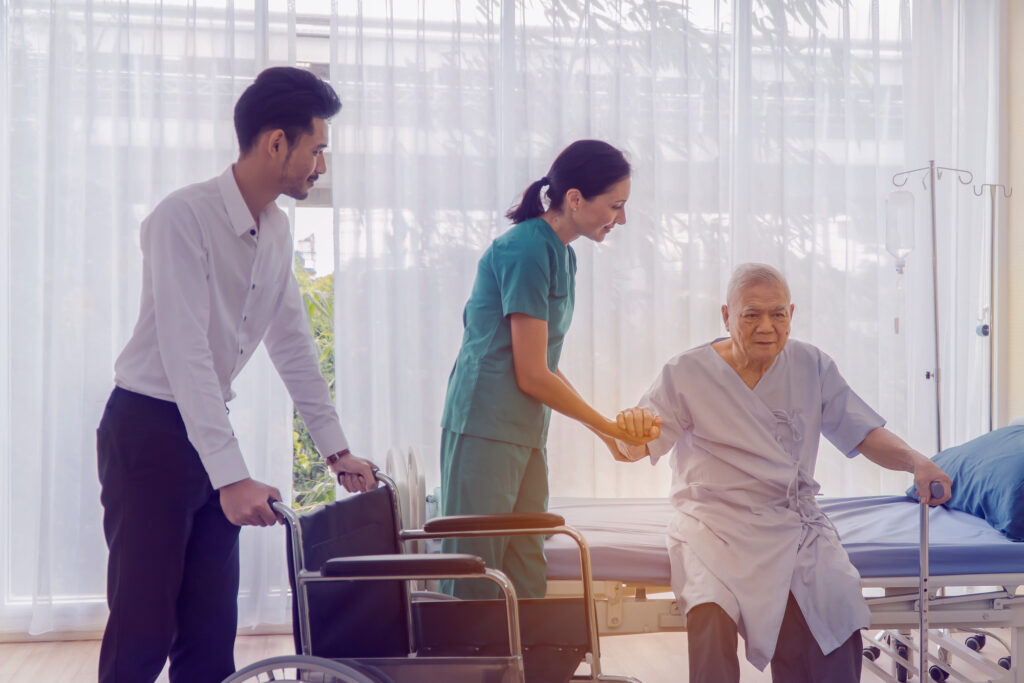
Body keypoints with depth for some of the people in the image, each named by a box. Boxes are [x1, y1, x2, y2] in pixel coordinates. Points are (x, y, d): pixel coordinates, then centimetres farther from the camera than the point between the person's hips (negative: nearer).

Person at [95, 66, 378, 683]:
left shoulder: (278, 228, 5)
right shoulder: (184, 217, -20)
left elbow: (292, 340, 11)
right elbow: (186, 354, -25)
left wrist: (337, 449, 10)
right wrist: (232, 477, -29)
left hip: (210, 428, 7)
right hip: (149, 428, -7)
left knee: (212, 630, 8)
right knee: (145, 631, -4)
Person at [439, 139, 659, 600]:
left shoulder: (560, 253, 13)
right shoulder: (526, 251, -16)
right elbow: (532, 376, -16)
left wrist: (606, 428, 11)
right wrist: (608, 426, -5)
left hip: (526, 432, 9)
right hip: (485, 428, -9)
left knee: (528, 576, 10)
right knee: (473, 584, -4)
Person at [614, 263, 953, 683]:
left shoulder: (812, 367, 10)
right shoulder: (688, 374, -1)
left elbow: (863, 433, 9)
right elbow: (633, 450, -6)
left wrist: (914, 461, -11)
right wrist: (631, 429, -31)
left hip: (793, 519, 3)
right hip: (714, 520, -2)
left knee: (832, 607, -26)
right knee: (711, 617, -32)